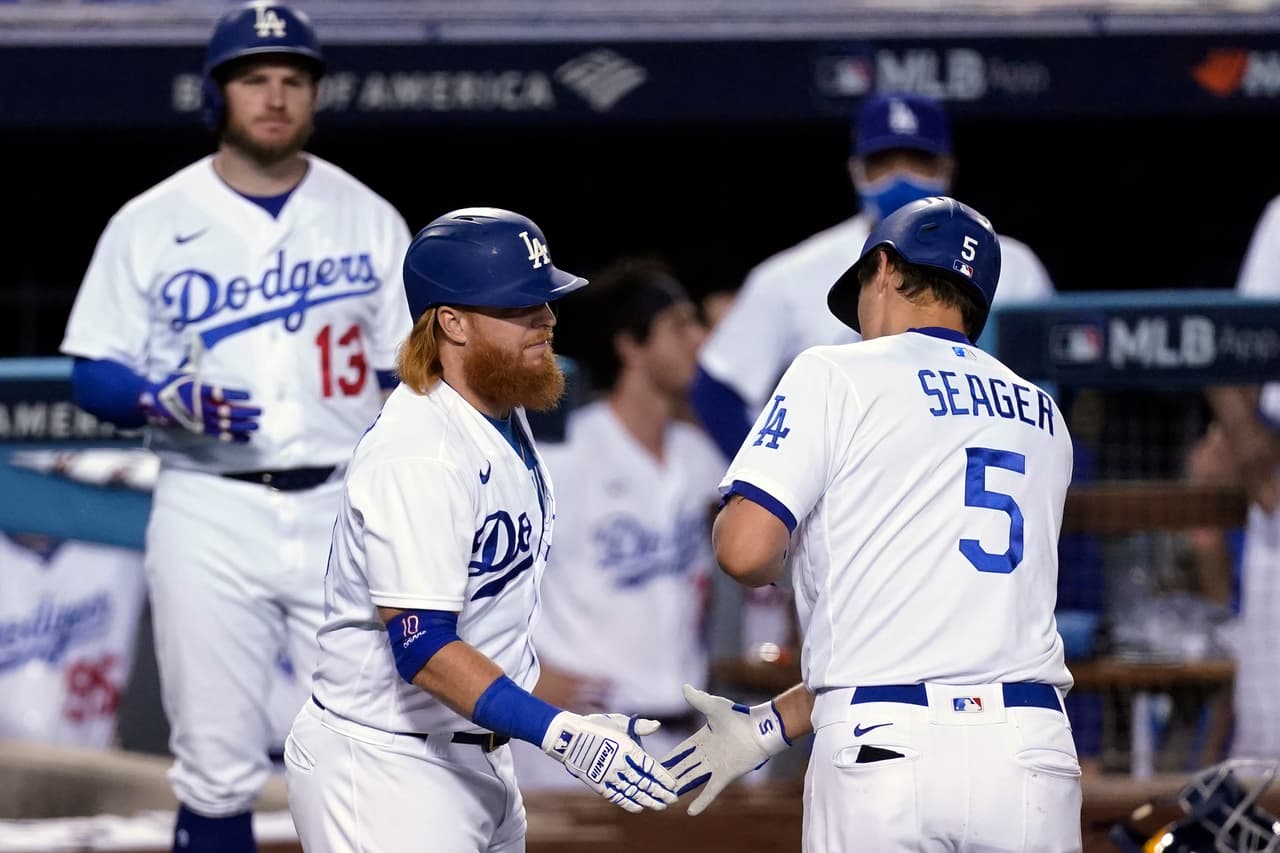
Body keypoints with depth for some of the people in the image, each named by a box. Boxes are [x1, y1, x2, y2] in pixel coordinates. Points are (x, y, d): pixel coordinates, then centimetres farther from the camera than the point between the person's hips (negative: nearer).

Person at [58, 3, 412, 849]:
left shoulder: (370, 220, 6)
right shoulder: (151, 224, 1)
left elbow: (409, 381, 8)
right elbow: (94, 373, 3)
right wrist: (169, 400, -19)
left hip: (345, 515, 1)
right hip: (211, 516, -1)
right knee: (215, 772, 0)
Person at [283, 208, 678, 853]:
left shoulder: (502, 419, 9)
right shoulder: (418, 456, -22)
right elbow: (422, 648, -28)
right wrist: (562, 733, -34)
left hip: (478, 762, 10)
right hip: (386, 769, -10)